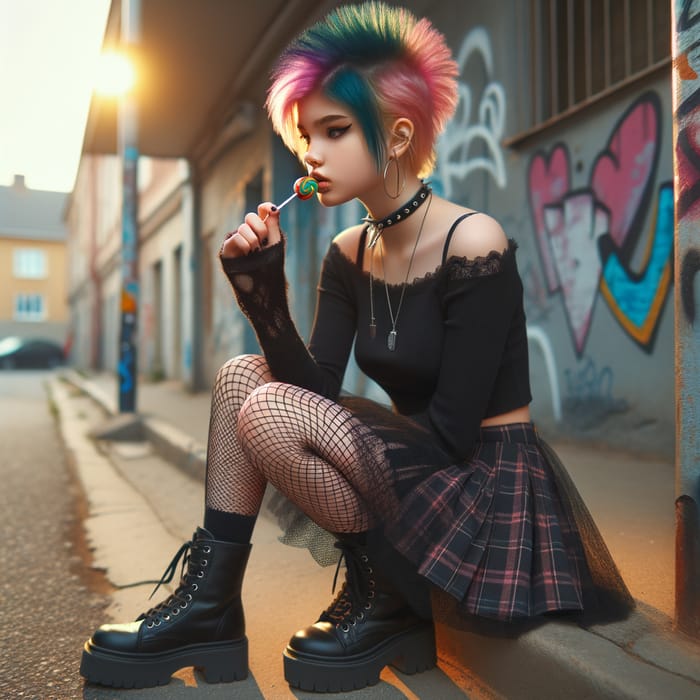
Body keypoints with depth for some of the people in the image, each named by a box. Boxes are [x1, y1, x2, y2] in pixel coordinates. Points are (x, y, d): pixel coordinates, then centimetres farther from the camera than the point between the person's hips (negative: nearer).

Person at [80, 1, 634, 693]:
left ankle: (385, 595, -2)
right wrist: (262, 290, -16)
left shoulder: (472, 244, -18)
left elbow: (453, 432, -20)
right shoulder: (348, 255, 3)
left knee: (267, 410, -22)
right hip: (415, 467, 7)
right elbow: (316, 389, -4)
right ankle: (209, 600, -3)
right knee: (241, 374, -3)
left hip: (490, 491, -7)